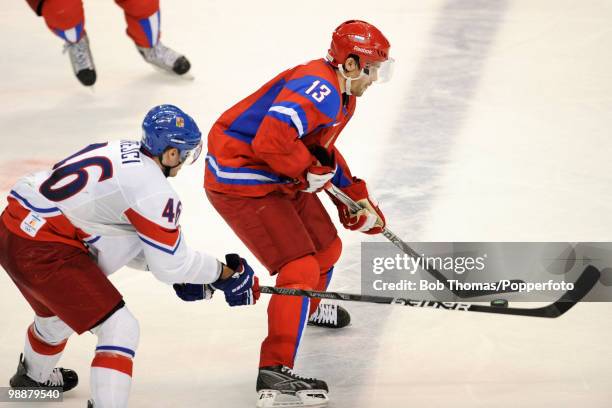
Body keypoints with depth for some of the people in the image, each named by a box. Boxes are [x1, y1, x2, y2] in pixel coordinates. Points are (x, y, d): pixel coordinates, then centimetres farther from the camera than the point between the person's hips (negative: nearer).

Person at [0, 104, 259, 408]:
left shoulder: (118, 152, 12)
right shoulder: (152, 190, -14)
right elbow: (170, 264, -8)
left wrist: (179, 269, 18)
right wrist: (226, 274, 6)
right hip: (43, 252, -10)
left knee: (57, 311, 36)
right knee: (119, 328, -5)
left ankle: (34, 375, 64)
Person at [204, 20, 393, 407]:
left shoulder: (341, 95, 10)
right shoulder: (317, 89, -26)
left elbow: (323, 150, 25)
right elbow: (270, 140, -37)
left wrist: (355, 196, 19)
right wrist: (311, 170, -21)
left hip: (279, 179, 11)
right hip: (240, 182, -10)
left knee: (327, 247, 24)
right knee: (301, 269, -15)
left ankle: (310, 307, 56)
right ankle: (275, 373, -15)